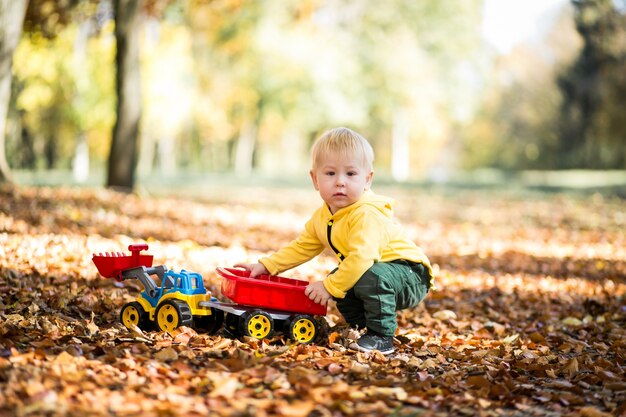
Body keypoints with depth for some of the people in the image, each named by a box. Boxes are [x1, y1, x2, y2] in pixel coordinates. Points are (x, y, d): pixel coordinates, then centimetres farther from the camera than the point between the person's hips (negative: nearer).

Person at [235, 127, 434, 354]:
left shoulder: (366, 214, -28)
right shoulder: (322, 217, 2)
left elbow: (360, 258, -37)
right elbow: (302, 247, 14)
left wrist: (329, 286, -28)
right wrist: (266, 265, 5)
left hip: (411, 275, -9)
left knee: (372, 278, -34)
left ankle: (382, 337, -17)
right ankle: (366, 328, 23)